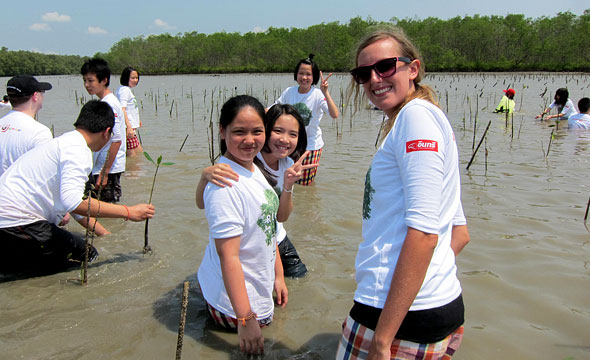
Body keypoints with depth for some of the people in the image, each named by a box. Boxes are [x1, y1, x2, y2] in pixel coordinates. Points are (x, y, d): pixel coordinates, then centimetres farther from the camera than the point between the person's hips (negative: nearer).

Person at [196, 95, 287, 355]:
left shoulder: (255, 170, 2)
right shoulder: (225, 185, -27)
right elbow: (229, 256, -27)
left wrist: (278, 275, 14)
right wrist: (246, 319, -24)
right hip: (233, 298, -8)